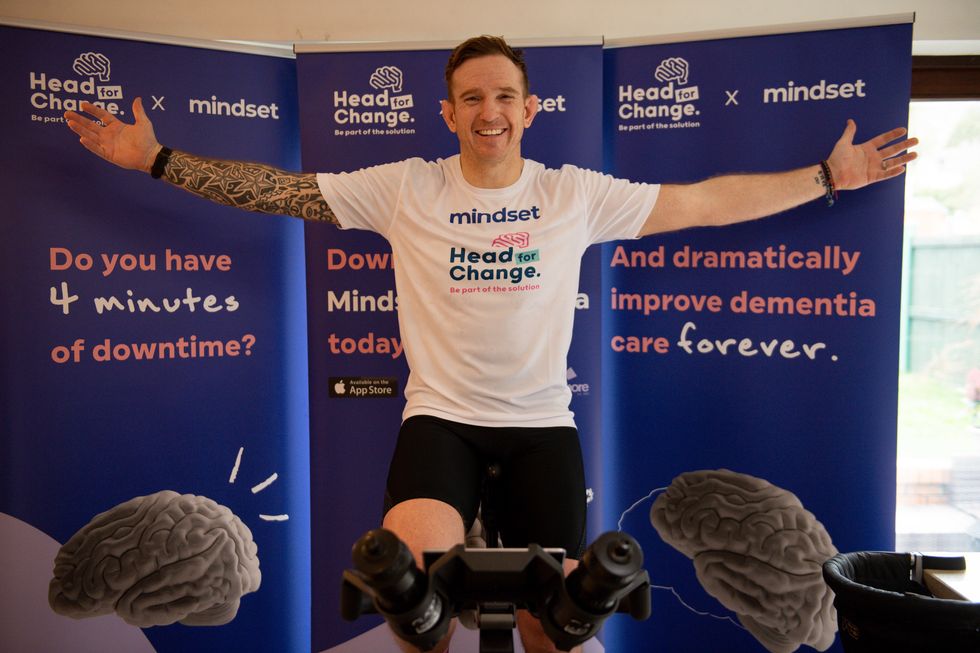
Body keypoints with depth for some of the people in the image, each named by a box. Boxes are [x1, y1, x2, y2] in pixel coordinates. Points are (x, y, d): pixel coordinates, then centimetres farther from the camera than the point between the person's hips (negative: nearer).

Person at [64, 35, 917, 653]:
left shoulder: (577, 194, 2)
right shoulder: (404, 189, 0)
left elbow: (708, 201, 6)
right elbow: (275, 189, 0)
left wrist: (829, 176, 7)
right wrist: (157, 158, -4)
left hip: (542, 422, 2)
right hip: (441, 415, -1)